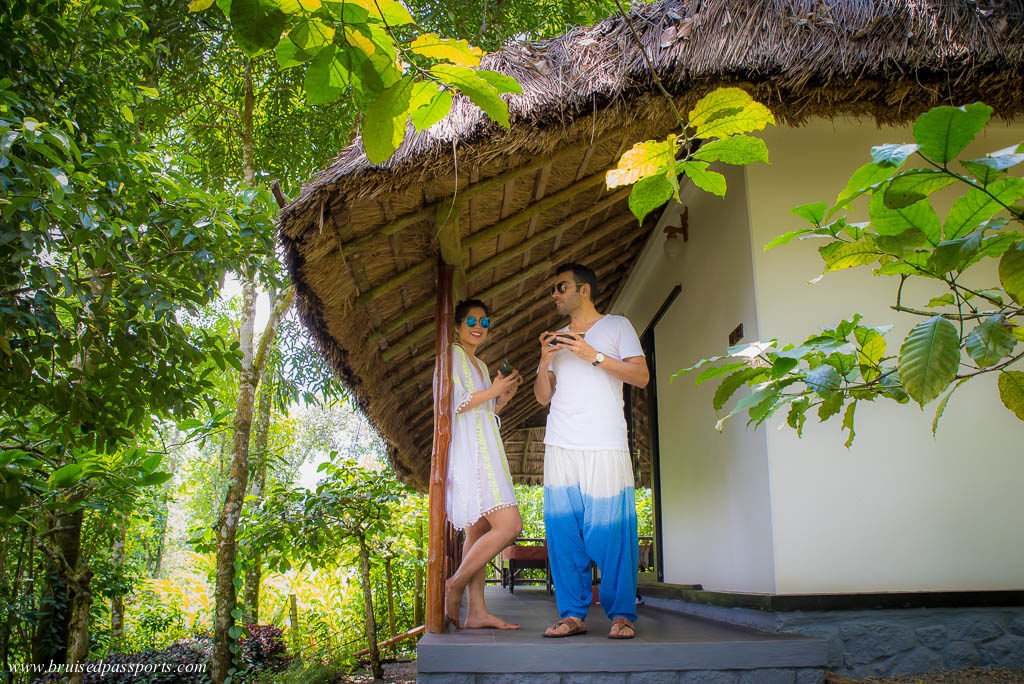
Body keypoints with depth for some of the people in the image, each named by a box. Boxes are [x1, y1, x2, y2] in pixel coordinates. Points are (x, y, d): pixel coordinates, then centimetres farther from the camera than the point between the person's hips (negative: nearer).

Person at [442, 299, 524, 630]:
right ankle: (455, 584, -7)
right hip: (468, 450, -10)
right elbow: (450, 406, -13)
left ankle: (477, 611, 6)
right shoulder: (453, 354, -3)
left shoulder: (480, 364, 24)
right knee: (509, 525, -18)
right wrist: (492, 391, -10)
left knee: (479, 530, 5)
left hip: (484, 450, 10)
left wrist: (505, 397, 10)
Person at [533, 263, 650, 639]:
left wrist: (593, 355, -8)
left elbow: (642, 376, 1)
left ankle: (621, 614, 2)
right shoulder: (557, 339, 24)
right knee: (563, 533, -1)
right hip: (561, 448, 4)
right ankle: (572, 614, 6)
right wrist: (544, 360, 2)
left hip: (605, 446, -4)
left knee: (611, 532, -7)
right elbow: (543, 396, 20)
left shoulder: (617, 326, 12)